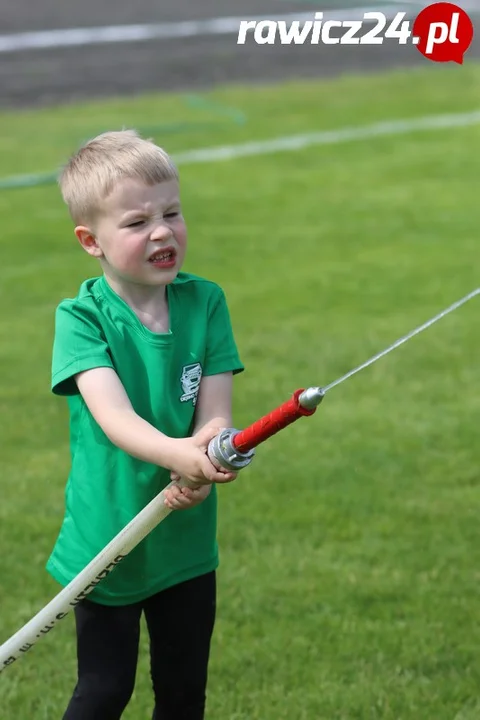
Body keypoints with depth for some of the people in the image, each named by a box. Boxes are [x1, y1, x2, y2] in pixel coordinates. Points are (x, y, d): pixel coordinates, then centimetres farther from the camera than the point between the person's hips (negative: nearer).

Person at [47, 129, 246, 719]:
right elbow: (113, 416, -30)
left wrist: (199, 475, -31)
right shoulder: (81, 317, -15)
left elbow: (215, 415, -9)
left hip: (187, 541, 4)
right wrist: (177, 453, -50)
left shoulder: (204, 302, -4)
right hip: (105, 539, -3)